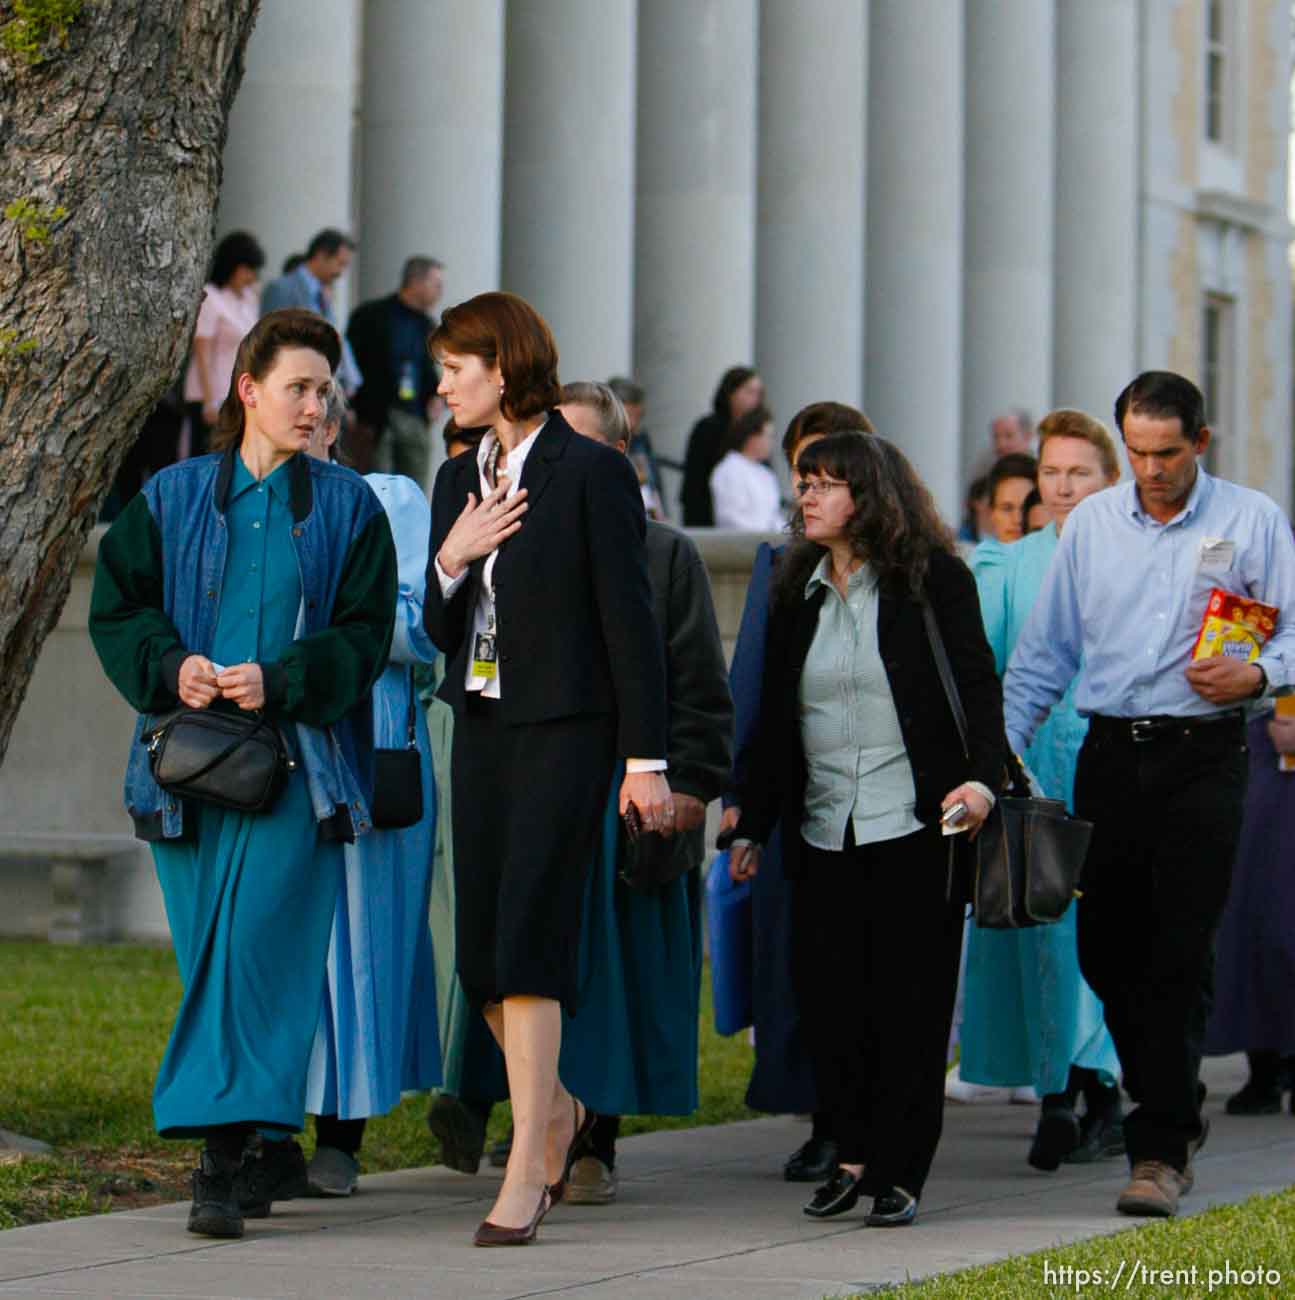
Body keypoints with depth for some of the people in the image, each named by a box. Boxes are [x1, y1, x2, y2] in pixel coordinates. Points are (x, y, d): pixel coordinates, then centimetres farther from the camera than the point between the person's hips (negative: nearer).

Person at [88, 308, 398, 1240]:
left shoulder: (347, 508, 7)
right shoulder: (174, 499, 10)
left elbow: (363, 637, 1)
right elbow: (117, 610, 8)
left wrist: (280, 680, -14)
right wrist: (172, 666, -11)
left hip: (295, 757, -2)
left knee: (254, 947, -14)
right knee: (218, 953, 4)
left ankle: (224, 1154, -17)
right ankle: (274, 1152, 14)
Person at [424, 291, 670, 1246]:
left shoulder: (592, 473, -8)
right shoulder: (458, 481, 12)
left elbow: (629, 618, -9)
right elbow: (440, 631, 15)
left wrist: (648, 757, -11)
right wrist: (451, 560, -6)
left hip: (564, 728, -7)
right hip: (482, 727, 7)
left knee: (528, 941, -11)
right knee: (481, 951, 7)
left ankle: (526, 1171, -9)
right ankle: (557, 1109, 30)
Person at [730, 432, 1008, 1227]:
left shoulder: (933, 579, -1)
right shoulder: (798, 593, 13)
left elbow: (979, 685, -6)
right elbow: (776, 717, 18)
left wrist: (984, 775, -22)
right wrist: (753, 826, 16)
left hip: (916, 830, -4)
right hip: (825, 832, 5)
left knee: (909, 999, -2)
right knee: (832, 997, 0)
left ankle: (900, 1174, 3)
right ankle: (854, 1156, 11)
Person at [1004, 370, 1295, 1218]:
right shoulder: (1091, 523, 10)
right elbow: (1047, 648, 13)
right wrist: (998, 751, 6)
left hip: (1203, 757, -4)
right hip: (1111, 756, 4)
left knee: (1180, 955, -8)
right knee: (1104, 947, 4)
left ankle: (1162, 1153, -6)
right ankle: (1174, 1111, 24)